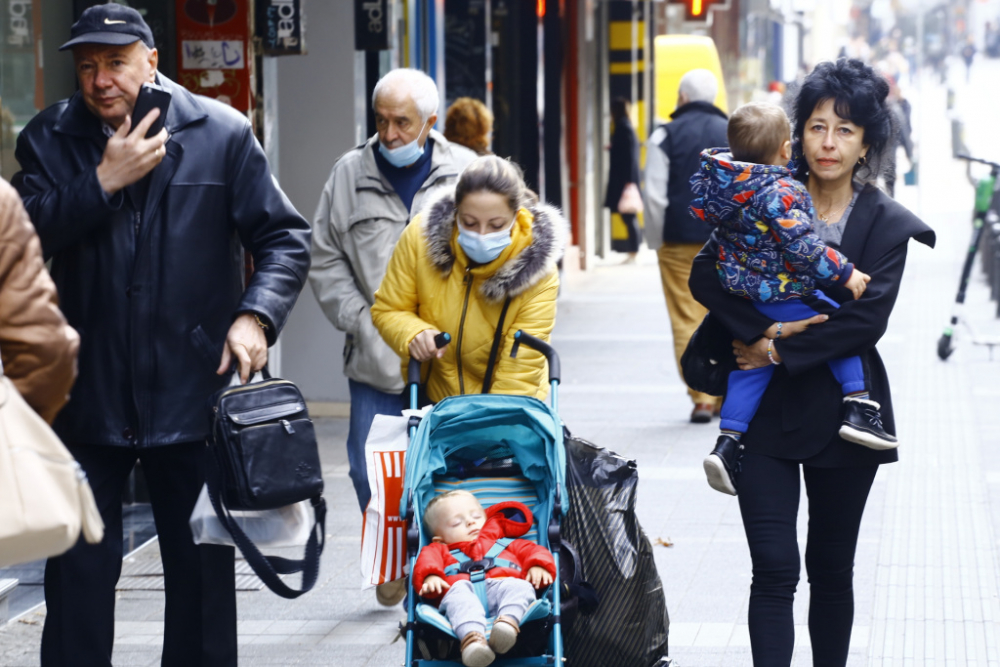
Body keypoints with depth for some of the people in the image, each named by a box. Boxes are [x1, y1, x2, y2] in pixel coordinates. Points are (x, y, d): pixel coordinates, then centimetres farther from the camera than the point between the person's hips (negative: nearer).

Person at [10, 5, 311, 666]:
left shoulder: (222, 133, 0)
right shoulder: (50, 138, 4)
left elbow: (286, 238, 0)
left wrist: (256, 315, -16)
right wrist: (104, 181, -17)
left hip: (194, 389, -1)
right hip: (88, 395, 1)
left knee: (202, 571, 9)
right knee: (78, 572, 4)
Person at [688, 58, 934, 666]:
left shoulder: (886, 223, -1)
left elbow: (867, 319, -13)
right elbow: (705, 275, -9)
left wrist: (781, 351, -16)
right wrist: (764, 330, -21)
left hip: (839, 410, 0)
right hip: (765, 409, 0)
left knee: (831, 568, 12)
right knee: (775, 568, -7)